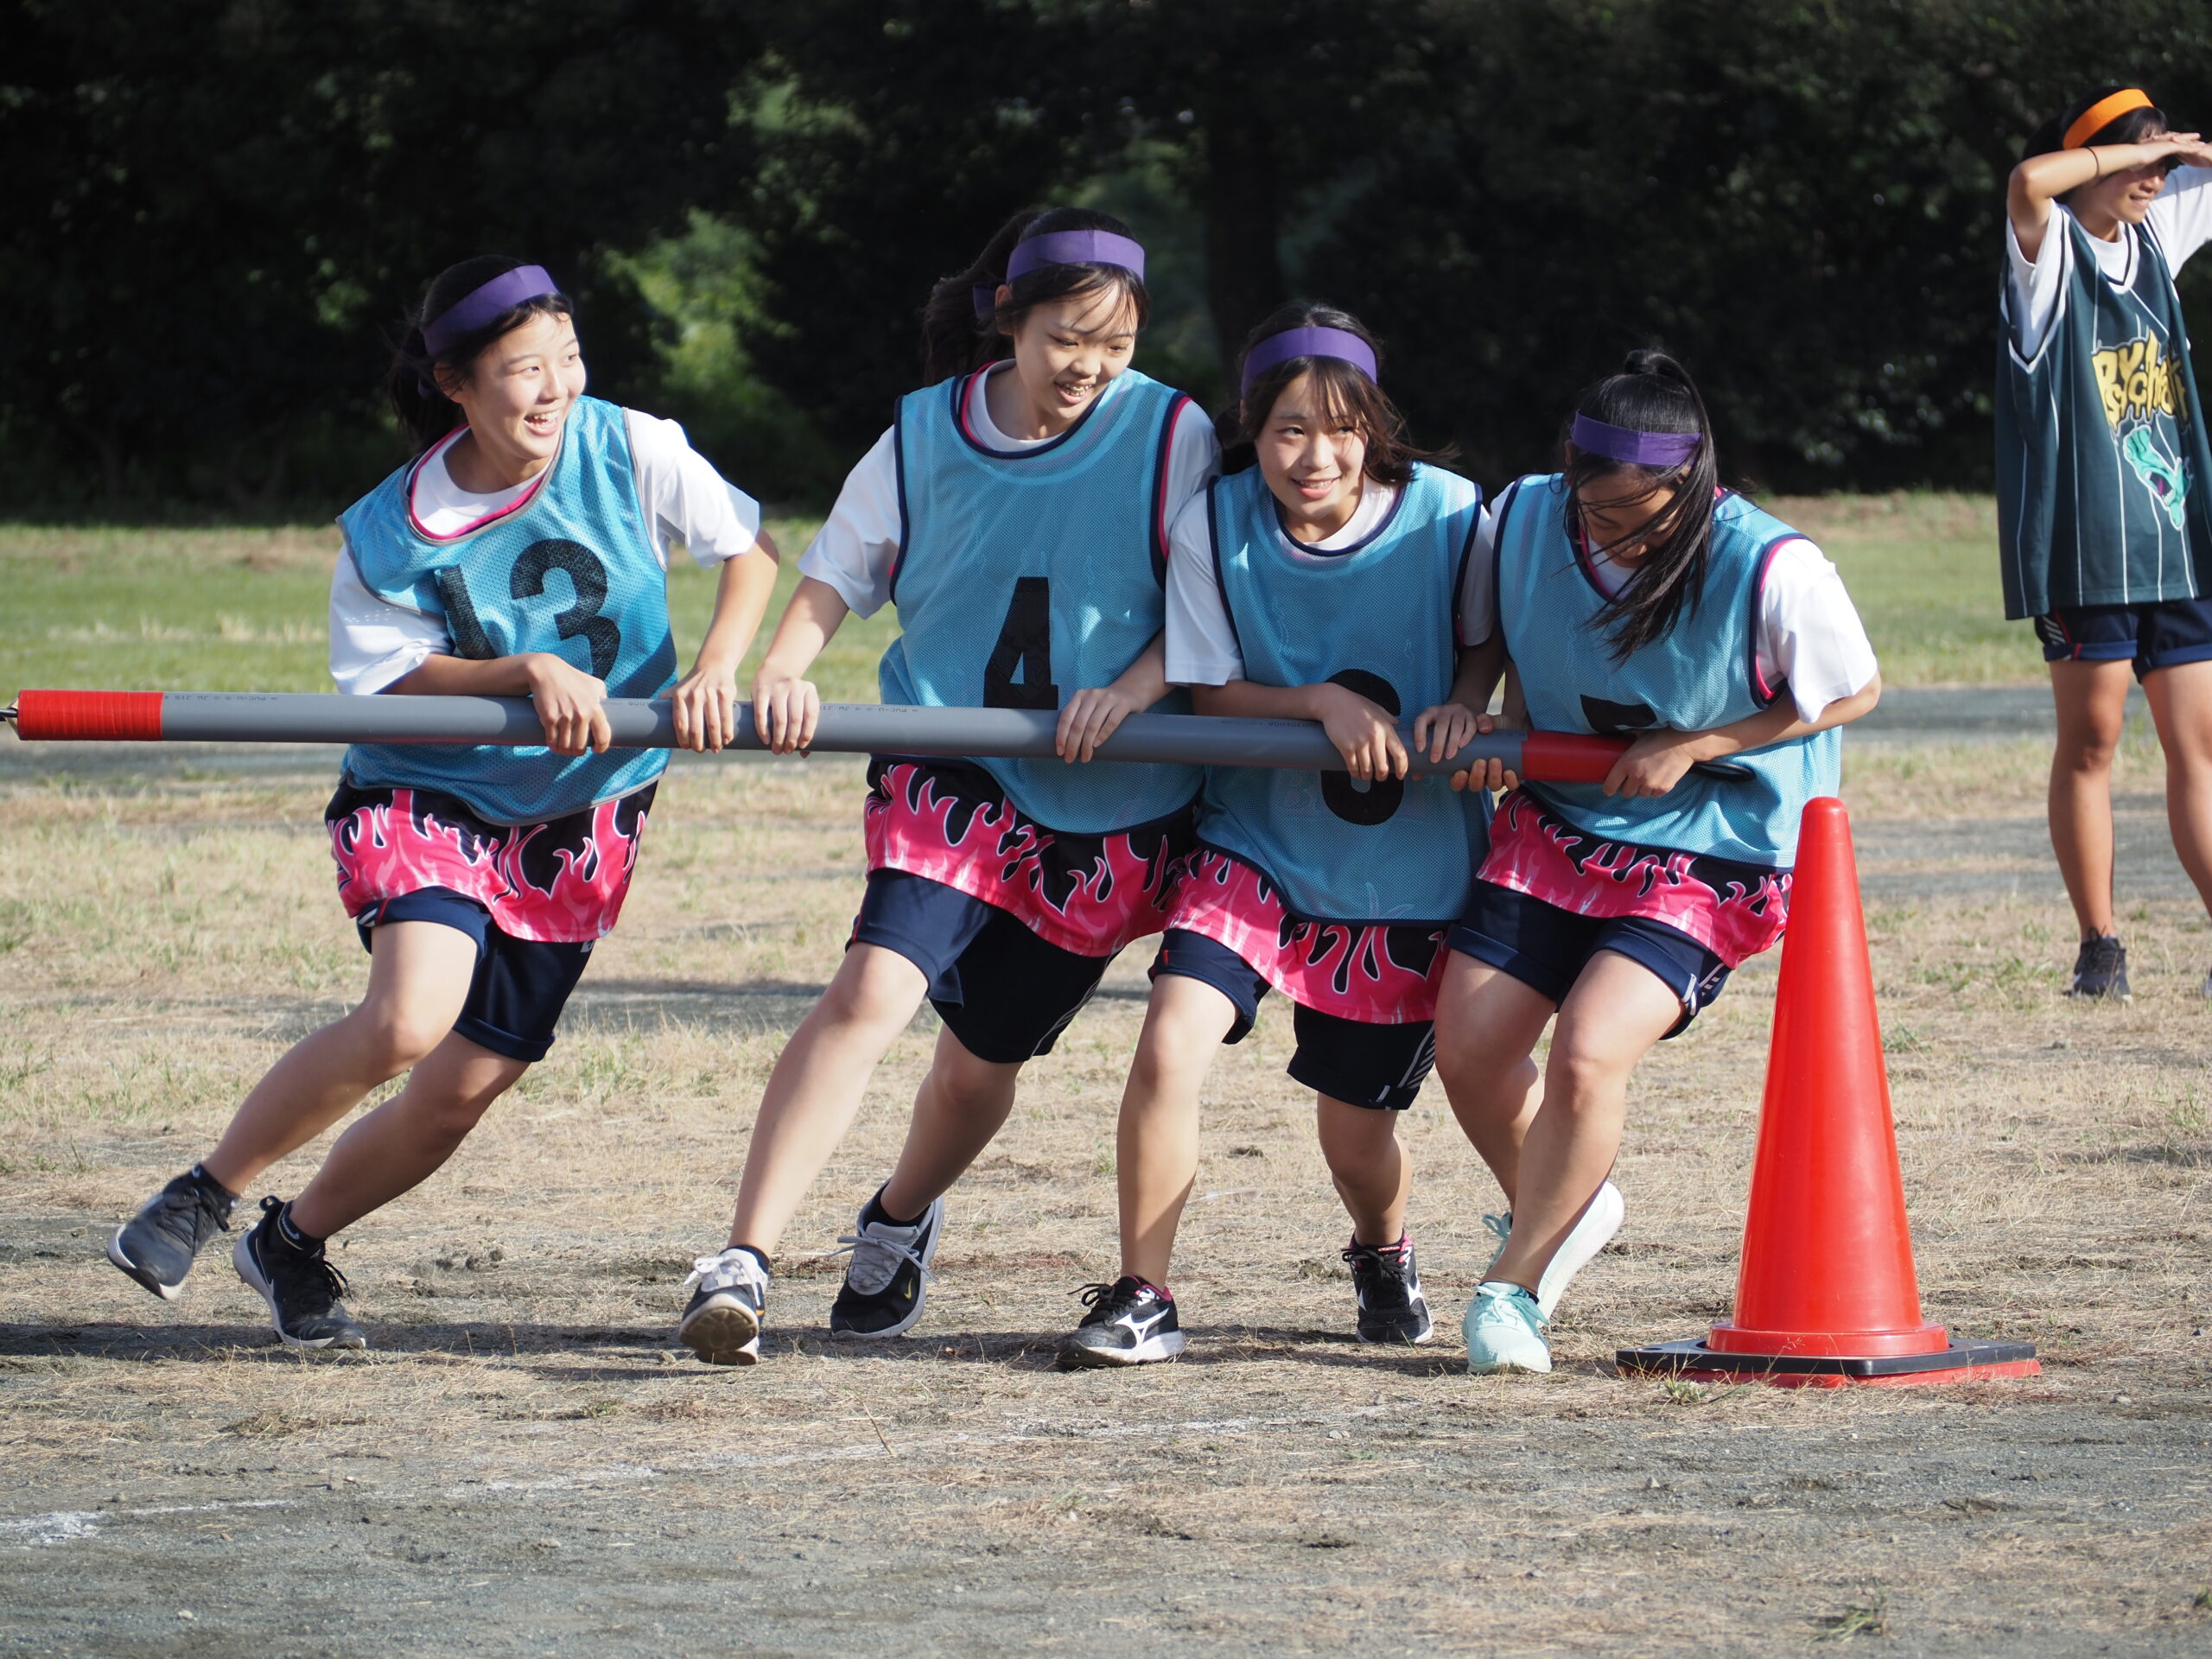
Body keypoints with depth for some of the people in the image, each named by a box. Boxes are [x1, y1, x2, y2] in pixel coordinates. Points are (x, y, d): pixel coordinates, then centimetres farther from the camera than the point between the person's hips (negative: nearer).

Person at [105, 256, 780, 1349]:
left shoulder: (630, 451, -9)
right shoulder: (391, 532, -14)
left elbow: (751, 549, 1)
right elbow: (394, 679, -11)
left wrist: (714, 671, -14)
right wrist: (528, 672, -25)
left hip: (579, 818, 3)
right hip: (427, 796, -3)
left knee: (463, 1090, -1)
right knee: (407, 1020, -29)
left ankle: (294, 1242, 25)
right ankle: (205, 1195, -8)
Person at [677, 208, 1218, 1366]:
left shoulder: (1169, 437, -4)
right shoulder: (922, 437, 0)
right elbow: (835, 576, 7)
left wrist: (1132, 689, -19)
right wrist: (783, 670, -12)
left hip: (1112, 804, 1)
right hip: (948, 771, -1)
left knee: (986, 1053, 10)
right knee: (877, 985, -24)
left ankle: (900, 1223, 44)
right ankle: (741, 1263, -28)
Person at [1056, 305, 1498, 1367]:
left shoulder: (1446, 515, -12)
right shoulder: (1213, 525, -12)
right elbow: (1209, 692, -6)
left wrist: (1463, 703, -15)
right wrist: (1322, 703, -23)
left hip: (1406, 866, 0)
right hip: (1256, 839, 0)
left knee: (1354, 1130, 7)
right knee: (1171, 1039, -22)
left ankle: (1384, 1254, 44)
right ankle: (1142, 1298, -6)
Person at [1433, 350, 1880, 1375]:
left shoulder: (1774, 572, -25)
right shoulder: (1521, 521, -11)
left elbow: (1854, 691, -10)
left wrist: (1691, 747, -16)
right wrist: (1492, 720, -9)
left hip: (1709, 857, -5)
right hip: (1555, 826, 5)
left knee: (1587, 1052, -23)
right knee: (1467, 1050, -1)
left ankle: (1515, 1282, -1)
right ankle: (1558, 1210, 31)